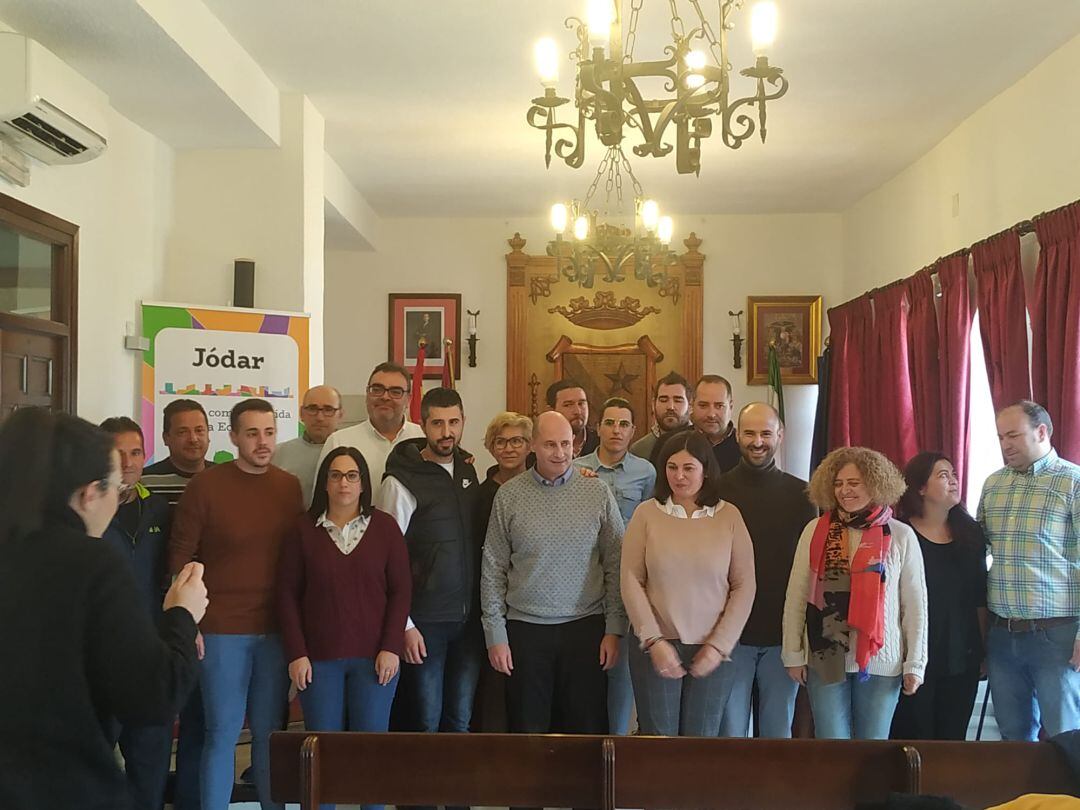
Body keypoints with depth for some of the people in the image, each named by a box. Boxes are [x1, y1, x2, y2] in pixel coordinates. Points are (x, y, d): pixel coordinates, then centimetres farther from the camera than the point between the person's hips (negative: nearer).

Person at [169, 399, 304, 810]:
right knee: (223, 731, 3)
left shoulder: (290, 487, 4)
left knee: (270, 729, 10)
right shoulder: (205, 485, -6)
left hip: (276, 628, 3)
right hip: (222, 629, -3)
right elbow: (181, 556, -3)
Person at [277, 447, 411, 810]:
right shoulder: (305, 529, 2)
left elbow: (401, 590, 1)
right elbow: (288, 593, 1)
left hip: (375, 657, 0)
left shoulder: (385, 527, 2)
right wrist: (296, 654, -5)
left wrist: (391, 647, -6)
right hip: (319, 658, 0)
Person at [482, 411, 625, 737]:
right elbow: (493, 569, 2)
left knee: (588, 727, 8)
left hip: (586, 626, 0)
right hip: (525, 628, 0)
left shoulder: (598, 493, 0)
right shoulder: (508, 495, 0)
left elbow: (615, 566, 2)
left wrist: (614, 629, -2)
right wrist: (495, 634, -1)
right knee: (528, 728, 9)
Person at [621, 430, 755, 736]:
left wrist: (719, 645, -6)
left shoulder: (729, 516, 1)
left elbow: (744, 587, 0)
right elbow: (631, 581, -3)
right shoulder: (646, 513, -1)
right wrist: (654, 640, -9)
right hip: (655, 645, 0)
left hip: (714, 648, 1)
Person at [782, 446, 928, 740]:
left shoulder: (901, 536, -3)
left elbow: (915, 603, 0)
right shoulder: (815, 530, -1)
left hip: (881, 660, 0)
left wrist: (915, 663, -2)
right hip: (825, 657, 0)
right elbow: (796, 596, 2)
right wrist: (793, 653, 0)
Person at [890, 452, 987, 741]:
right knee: (912, 739, 4)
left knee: (953, 739, 12)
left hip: (961, 658, 4)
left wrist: (985, 649, 13)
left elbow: (980, 597, 12)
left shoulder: (970, 532, 7)